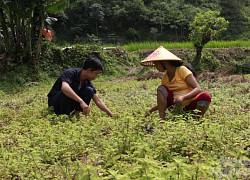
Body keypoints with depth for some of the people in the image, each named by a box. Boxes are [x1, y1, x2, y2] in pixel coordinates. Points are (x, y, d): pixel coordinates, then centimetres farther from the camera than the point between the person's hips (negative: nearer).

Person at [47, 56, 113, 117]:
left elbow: (98, 101, -1)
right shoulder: (70, 73, -25)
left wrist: (111, 114, -8)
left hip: (71, 103, 5)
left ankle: (76, 113, -8)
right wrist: (81, 102, -51)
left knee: (89, 91, -16)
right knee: (66, 92, -37)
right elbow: (64, 88, -46)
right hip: (54, 101, -5)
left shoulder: (88, 82, -6)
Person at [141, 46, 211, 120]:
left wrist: (183, 97, -35)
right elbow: (163, 103, 13)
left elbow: (198, 89, -19)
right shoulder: (165, 78, 7)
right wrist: (151, 110, -1)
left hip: (190, 103, -4)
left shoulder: (182, 70, -10)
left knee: (206, 96, -35)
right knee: (161, 89, -16)